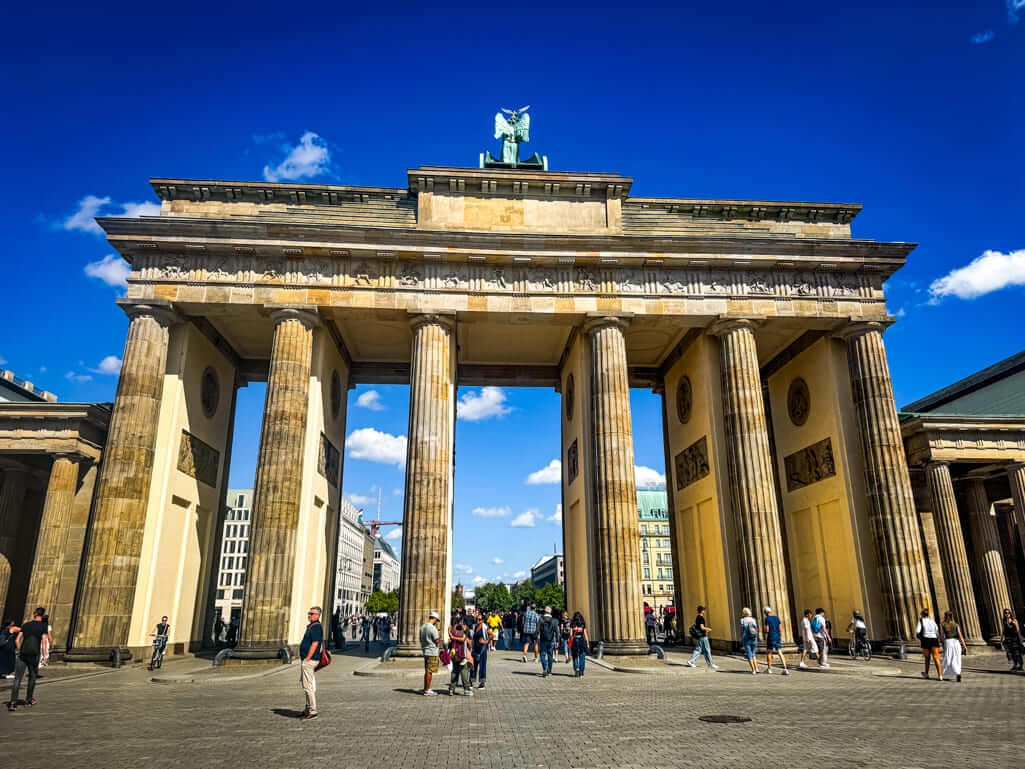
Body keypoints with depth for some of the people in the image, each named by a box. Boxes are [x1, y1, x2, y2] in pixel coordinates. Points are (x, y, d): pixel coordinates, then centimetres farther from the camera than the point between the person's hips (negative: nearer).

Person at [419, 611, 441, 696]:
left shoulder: (422, 627, 11)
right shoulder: (432, 628, -15)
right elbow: (437, 640, -16)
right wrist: (439, 635, 3)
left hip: (425, 651, 9)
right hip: (432, 652, -9)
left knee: (427, 671, 15)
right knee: (429, 671, -4)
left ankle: (426, 688, 21)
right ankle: (427, 690, -1)